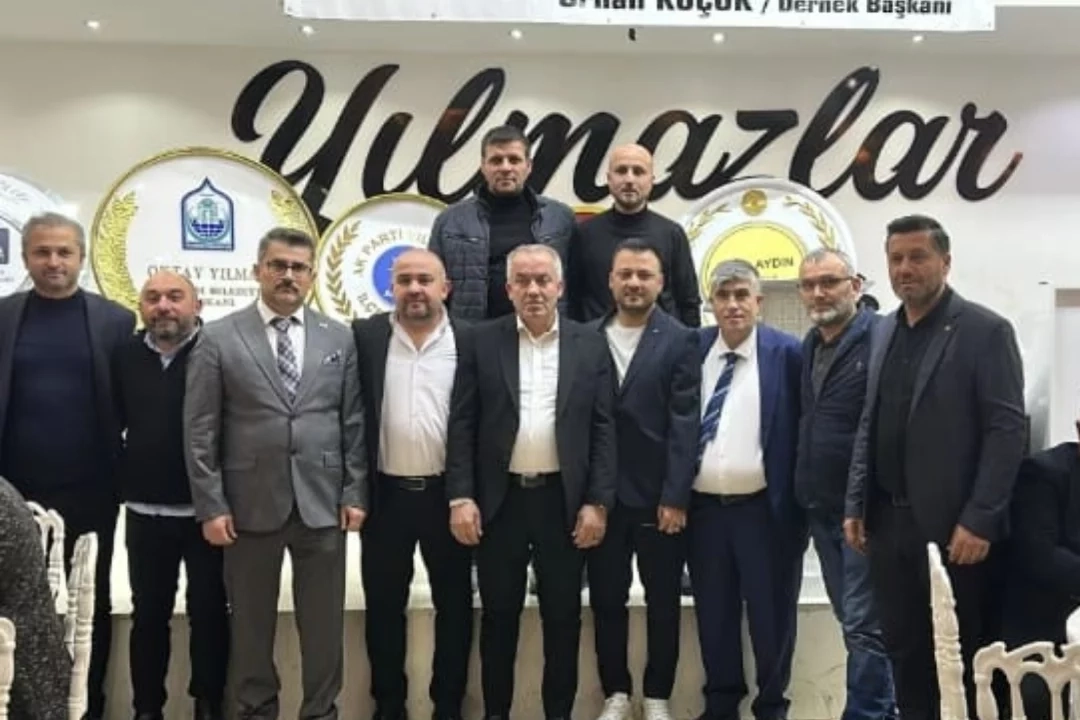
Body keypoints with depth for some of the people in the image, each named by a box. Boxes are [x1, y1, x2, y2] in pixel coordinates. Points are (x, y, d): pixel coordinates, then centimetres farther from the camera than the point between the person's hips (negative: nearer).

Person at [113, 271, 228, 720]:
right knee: (148, 614, 14)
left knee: (209, 612, 8)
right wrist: (122, 478, 6)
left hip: (206, 510, -3)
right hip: (145, 510, 3)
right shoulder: (125, 357, 2)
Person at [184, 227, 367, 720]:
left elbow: (354, 422, 6)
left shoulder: (340, 338, 6)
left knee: (324, 621, 8)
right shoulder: (218, 338, 0)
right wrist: (211, 505, -6)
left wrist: (355, 493, 0)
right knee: (250, 622, 12)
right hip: (250, 504, -1)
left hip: (322, 502, 1)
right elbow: (200, 430, -2)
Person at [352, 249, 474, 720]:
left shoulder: (470, 340, -3)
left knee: (454, 604, 10)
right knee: (384, 605, 11)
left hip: (448, 494, -1)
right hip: (386, 494, 1)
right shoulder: (365, 336, 0)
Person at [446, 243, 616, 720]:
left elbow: (603, 429, 0)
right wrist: (461, 497, -8)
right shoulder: (483, 341, 1)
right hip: (499, 498, 0)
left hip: (565, 500, 0)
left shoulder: (590, 345, 2)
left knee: (563, 615, 9)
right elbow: (462, 424, -1)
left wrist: (597, 502, -6)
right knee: (499, 614, 11)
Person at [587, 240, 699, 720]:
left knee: (663, 602, 10)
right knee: (606, 600, 11)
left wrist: (676, 497, -13)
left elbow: (684, 424, -7)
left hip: (658, 494, -2)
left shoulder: (679, 341, -2)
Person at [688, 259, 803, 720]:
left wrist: (797, 503, -7)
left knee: (771, 614, 8)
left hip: (764, 508, -3)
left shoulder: (787, 352, -4)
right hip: (703, 507, 3)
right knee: (713, 614, 15)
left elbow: (800, 429, -5)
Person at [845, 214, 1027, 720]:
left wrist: (979, 520, -17)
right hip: (888, 521, 6)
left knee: (963, 655, 6)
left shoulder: (985, 330, -7)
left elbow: (1008, 430, -12)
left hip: (953, 525, -5)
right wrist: (856, 505, 9)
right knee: (903, 650, 13)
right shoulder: (884, 331, 11)